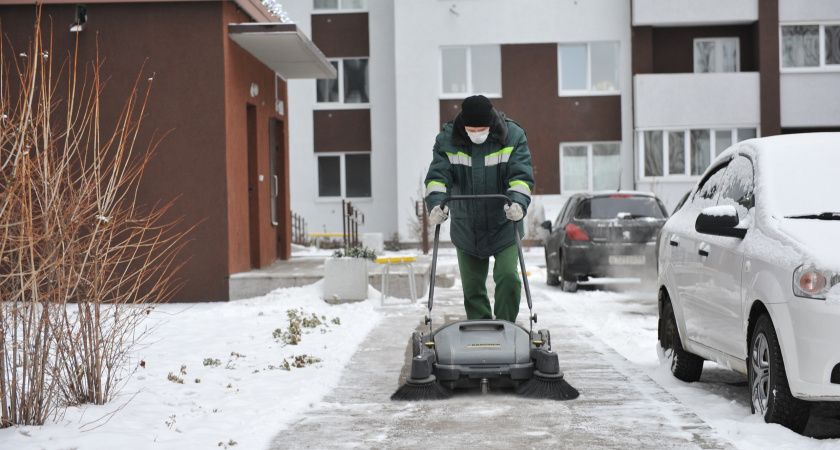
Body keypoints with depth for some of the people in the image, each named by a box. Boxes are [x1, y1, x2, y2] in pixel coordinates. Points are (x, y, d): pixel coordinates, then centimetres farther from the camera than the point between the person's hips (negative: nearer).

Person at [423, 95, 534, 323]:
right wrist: (436, 202, -27)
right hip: (466, 229, 2)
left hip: (504, 227, -2)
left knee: (508, 277, -14)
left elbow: (522, 175, -11)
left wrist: (518, 201, -29)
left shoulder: (513, 136, -7)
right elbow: (438, 175, -8)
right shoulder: (446, 140, -5)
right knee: (472, 286, 7)